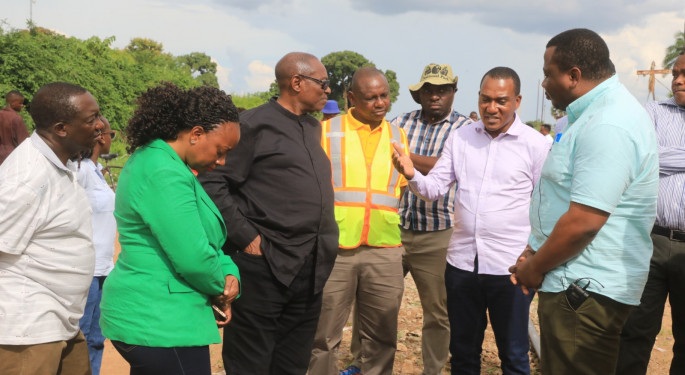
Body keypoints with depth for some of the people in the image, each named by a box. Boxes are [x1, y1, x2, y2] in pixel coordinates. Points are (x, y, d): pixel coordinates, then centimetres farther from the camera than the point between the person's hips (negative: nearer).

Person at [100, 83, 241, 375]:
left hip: (148, 316, 10)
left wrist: (230, 274, -1)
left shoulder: (152, 158, 11)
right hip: (161, 323, -10)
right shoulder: (165, 174, -21)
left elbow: (204, 237, 15)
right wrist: (221, 288, -5)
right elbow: (193, 258, -26)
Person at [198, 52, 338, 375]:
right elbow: (211, 182, -14)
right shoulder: (255, 124, -9)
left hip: (310, 270, 8)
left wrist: (324, 247, 14)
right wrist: (246, 237, -16)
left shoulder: (312, 128, 15)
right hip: (265, 267, -7)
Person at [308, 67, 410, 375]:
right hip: (333, 248, -3)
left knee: (381, 337, 13)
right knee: (324, 336, 6)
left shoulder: (399, 137, 11)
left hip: (384, 250, 3)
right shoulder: (327, 130, 1)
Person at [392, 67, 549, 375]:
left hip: (510, 266, -3)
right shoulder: (460, 137, 5)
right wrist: (412, 175, -17)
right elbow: (435, 188, 3)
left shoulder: (535, 144, -5)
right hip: (462, 261, 4)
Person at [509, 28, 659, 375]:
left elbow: (583, 222, -27)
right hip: (578, 281, 10)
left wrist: (535, 268, -13)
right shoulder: (601, 112, 12)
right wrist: (534, 252, 13)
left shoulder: (608, 124, -23)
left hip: (586, 288, -10)